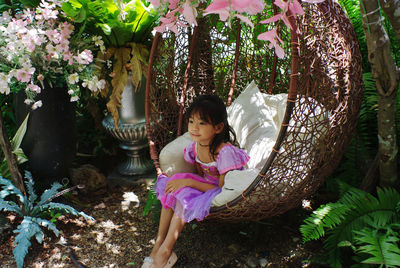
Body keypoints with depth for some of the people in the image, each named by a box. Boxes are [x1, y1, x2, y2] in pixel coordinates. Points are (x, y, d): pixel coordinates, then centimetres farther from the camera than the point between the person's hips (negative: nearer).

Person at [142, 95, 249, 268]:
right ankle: (159, 242, -10)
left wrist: (188, 182, -27)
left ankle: (165, 252, -15)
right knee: (171, 191, -17)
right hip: (205, 186, 7)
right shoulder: (194, 147, -6)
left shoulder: (225, 152, -28)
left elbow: (223, 188, -24)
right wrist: (181, 181, -11)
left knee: (184, 195, -27)